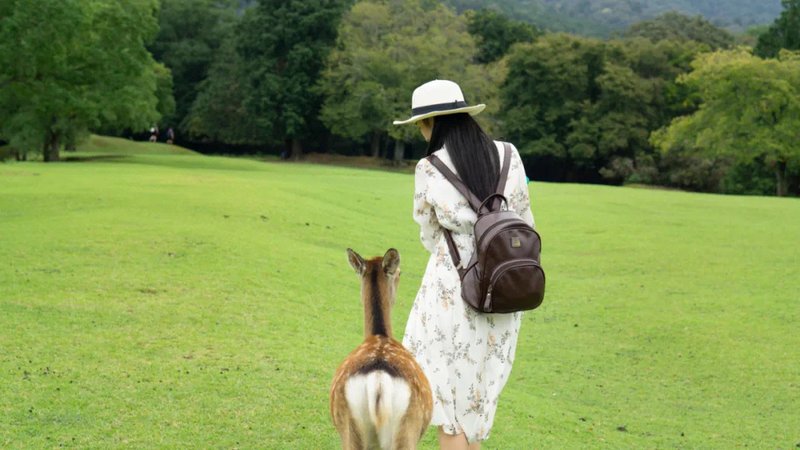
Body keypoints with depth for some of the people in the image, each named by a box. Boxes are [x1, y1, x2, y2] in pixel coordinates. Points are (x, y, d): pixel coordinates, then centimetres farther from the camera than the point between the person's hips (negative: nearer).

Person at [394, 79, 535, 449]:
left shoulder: (428, 171, -11)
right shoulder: (508, 156, -1)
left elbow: (429, 236, 2)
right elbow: (526, 224, 6)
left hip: (452, 292, -4)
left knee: (448, 404, 7)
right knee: (476, 396, 19)